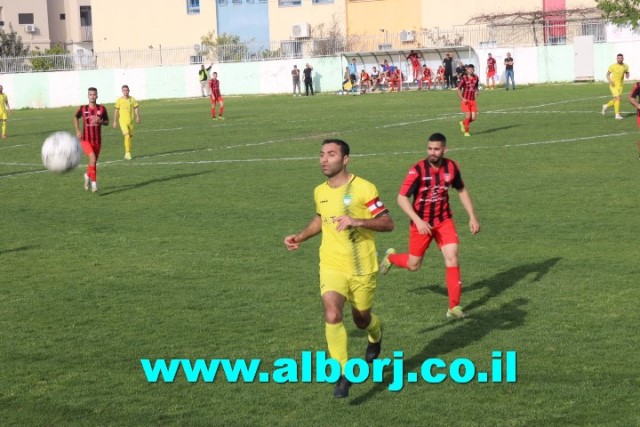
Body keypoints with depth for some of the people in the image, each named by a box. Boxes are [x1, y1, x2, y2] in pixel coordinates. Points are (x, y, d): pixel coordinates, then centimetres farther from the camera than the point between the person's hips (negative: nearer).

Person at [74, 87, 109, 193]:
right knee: (93, 158, -23)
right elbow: (76, 117, 15)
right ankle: (94, 182, -14)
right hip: (86, 139, -2)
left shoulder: (101, 109, -4)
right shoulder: (83, 109, -4)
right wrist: (77, 130, 4)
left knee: (94, 162, 13)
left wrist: (100, 121, -16)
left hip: (97, 140, 3)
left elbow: (107, 122, 6)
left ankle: (88, 175, 44)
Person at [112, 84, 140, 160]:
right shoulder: (119, 100, -1)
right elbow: (116, 111, 2)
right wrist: (115, 121, 1)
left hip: (130, 121, 3)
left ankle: (127, 154, 22)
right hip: (123, 121, -3)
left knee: (130, 137, 9)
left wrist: (137, 117, -10)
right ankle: (127, 153, -15)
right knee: (127, 136, -18)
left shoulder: (132, 99, 6)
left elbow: (136, 109, 6)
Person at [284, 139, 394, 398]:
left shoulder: (364, 188, -13)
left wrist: (358, 221, -29)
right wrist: (301, 237, 11)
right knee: (332, 315, -20)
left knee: (361, 319, 14)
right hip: (332, 266, 3)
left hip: (362, 269, -3)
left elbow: (388, 223, -15)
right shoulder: (320, 192, 4)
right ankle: (343, 372, -8)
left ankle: (376, 335, 53)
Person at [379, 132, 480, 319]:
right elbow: (402, 198, -19)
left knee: (452, 258, -12)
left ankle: (454, 307, -5)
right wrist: (418, 221, -28)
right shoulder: (418, 170, -19)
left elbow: (462, 191, 11)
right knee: (413, 265, 8)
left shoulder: (452, 167, -6)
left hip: (444, 220, 3)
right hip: (421, 223, -3)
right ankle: (391, 257, 43)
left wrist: (472, 217, 7)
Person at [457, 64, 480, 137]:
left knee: (473, 118, -2)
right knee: (468, 115, -15)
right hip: (465, 100, -4)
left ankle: (463, 123, 29)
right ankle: (466, 132, 4)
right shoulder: (464, 78, -10)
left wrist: (476, 92, -1)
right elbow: (459, 90, -5)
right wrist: (462, 99, -17)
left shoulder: (476, 78, 4)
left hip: (473, 100, 4)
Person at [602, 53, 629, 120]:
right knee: (617, 98, -14)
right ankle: (617, 115, -8)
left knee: (616, 100, 7)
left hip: (620, 85, 5)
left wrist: (627, 75, -8)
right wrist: (610, 81, -14)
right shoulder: (613, 66, -7)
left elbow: (627, 73, 17)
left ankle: (606, 106, 34)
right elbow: (608, 74, 2)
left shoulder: (625, 66, 2)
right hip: (613, 85, -5)